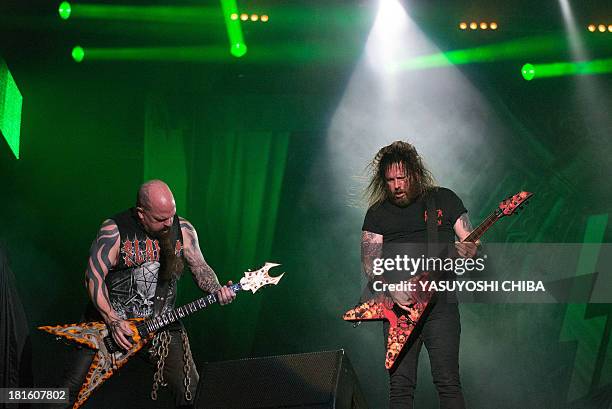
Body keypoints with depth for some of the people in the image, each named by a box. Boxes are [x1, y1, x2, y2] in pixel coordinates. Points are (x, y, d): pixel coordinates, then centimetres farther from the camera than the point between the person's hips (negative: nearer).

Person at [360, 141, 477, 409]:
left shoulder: (445, 200, 10)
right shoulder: (377, 213, 11)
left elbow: (471, 245, 10)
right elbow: (370, 264, 5)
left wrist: (466, 252, -15)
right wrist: (392, 290, -14)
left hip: (440, 300, -1)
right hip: (398, 306, 1)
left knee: (448, 383, -10)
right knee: (400, 387, -4)